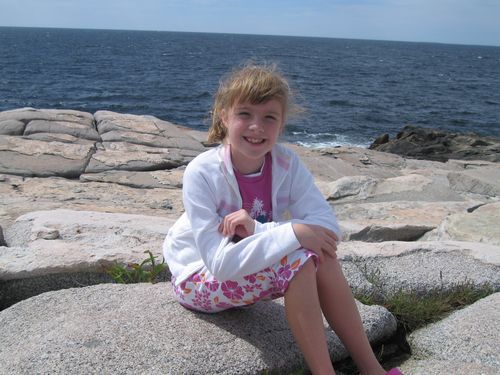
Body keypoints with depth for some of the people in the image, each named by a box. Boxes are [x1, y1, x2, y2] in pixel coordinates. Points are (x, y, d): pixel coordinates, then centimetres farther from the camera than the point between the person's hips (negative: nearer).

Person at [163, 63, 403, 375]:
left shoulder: (287, 164, -13)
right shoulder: (201, 173, -26)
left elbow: (328, 228, -23)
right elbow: (220, 262, -31)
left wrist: (258, 229, -35)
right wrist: (292, 232, -38)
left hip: (247, 269, 5)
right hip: (198, 279, -4)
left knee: (321, 253, -22)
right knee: (299, 260, -28)